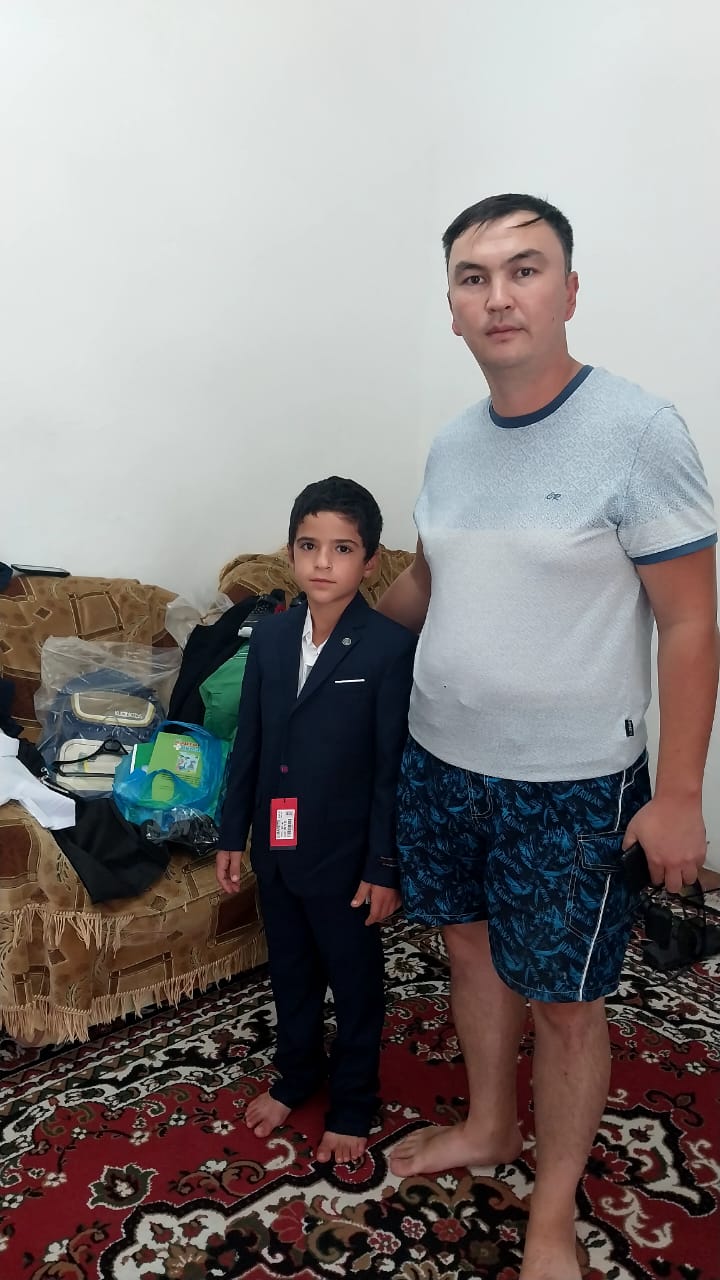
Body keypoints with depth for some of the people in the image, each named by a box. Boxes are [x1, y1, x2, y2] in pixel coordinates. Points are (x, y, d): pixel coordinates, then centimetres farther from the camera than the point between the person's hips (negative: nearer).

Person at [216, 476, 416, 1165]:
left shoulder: (391, 647, -18)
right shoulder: (270, 635, -3)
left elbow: (395, 767, -15)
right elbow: (249, 743, 4)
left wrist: (384, 867, -12)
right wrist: (232, 835, 6)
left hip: (345, 855, -4)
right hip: (276, 844, 5)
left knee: (354, 981, 17)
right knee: (290, 971, 24)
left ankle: (351, 1104, 39)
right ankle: (296, 1074, 48)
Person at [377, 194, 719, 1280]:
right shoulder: (451, 445, 4)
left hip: (573, 785, -6)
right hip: (440, 760, 6)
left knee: (563, 1001, 9)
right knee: (470, 943, 21)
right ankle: (488, 1126, 48)